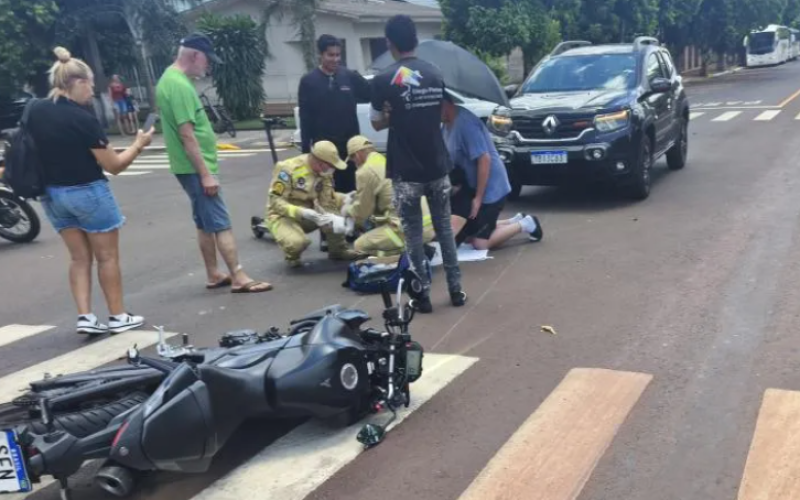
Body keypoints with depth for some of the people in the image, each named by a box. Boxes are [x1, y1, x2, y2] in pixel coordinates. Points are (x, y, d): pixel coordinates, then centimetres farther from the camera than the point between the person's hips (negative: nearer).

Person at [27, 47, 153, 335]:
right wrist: (139, 144, -2)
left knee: (79, 258, 14)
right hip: (88, 193, -6)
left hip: (53, 194, 7)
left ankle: (85, 317, 9)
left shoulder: (34, 111, 1)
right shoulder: (82, 118, -19)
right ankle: (118, 317, 15)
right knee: (107, 257, 7)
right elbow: (114, 165, -15)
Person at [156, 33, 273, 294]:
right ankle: (239, 278, -4)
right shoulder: (179, 85, -19)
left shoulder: (171, 78, 13)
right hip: (196, 168, -10)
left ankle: (214, 275, 21)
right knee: (221, 223, -7)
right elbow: (186, 135, -23)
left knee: (205, 223, 14)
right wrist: (205, 173, -22)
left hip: (192, 167, 10)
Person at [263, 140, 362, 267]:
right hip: (283, 214, -6)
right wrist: (301, 212, -37)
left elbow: (327, 203, -8)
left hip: (309, 213, 6)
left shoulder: (325, 172, -6)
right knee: (298, 242, -37)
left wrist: (337, 220, -29)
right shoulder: (288, 168, -24)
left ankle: (338, 249, 4)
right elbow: (275, 201, -24)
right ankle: (292, 256, 2)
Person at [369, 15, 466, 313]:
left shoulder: (384, 80, -10)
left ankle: (423, 295, 9)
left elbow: (378, 124, 0)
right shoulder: (436, 74, 4)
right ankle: (456, 289, 18)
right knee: (444, 228, 14)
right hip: (438, 166, 4)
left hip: (406, 171, -4)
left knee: (413, 233, 6)